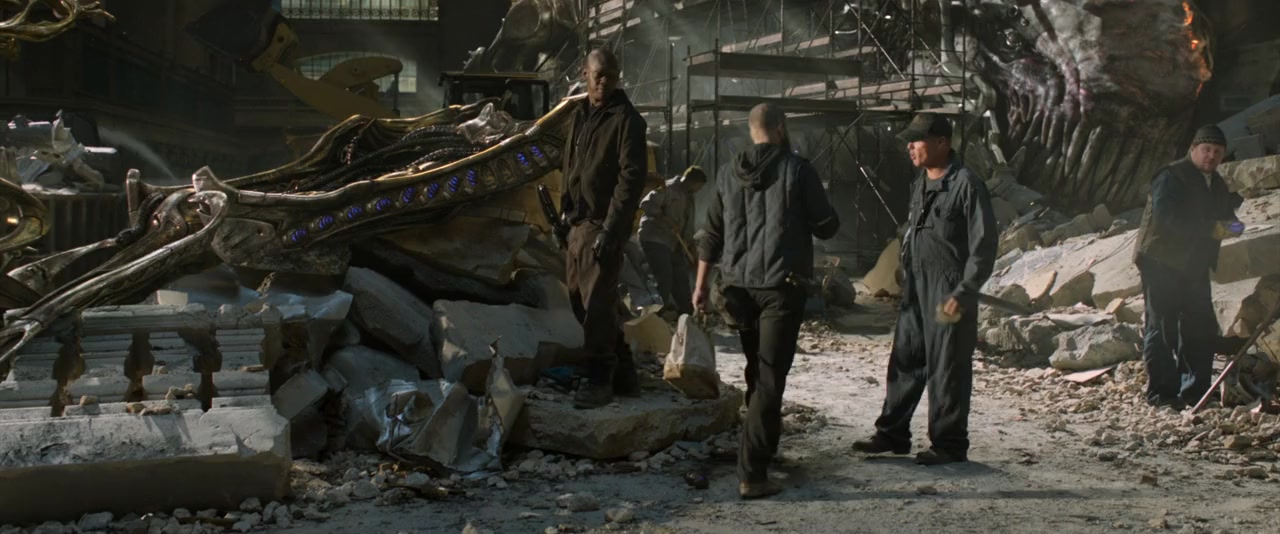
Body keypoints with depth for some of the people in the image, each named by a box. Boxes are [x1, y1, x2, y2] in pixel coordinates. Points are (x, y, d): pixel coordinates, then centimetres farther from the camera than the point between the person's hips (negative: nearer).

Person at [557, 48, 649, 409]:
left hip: (603, 225, -8)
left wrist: (611, 228, -21)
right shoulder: (581, 115, 15)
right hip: (577, 223, 8)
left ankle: (599, 379, 0)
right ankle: (622, 371, 22)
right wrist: (565, 213, 15)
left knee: (597, 301, -9)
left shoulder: (626, 119, -9)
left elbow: (632, 177, -16)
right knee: (579, 297, 11)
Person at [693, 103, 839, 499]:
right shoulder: (797, 169, -7)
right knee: (769, 379, -7)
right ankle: (752, 473, -12)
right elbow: (827, 227, -2)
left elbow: (711, 234, 9)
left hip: (739, 285, 5)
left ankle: (762, 445, 38)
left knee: (756, 372, 22)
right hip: (781, 287, -5)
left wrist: (701, 284, 15)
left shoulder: (729, 174, 7)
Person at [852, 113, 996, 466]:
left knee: (947, 369, -1)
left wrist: (962, 294, -18)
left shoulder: (966, 185, -13)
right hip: (915, 290, 8)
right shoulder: (920, 185, 14)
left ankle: (949, 444, 9)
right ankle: (892, 434, 21)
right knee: (905, 361, 11)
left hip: (950, 293, -8)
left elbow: (983, 247, -15)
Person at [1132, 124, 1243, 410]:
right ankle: (1161, 392, -2)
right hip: (1162, 262, -8)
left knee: (1201, 328, 7)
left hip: (1195, 267, 8)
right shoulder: (1172, 176, -11)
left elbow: (1220, 215, 20)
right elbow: (1166, 216, -25)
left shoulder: (1217, 183, 17)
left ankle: (1195, 390, 15)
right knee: (1162, 328, -6)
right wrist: (1211, 228, -27)